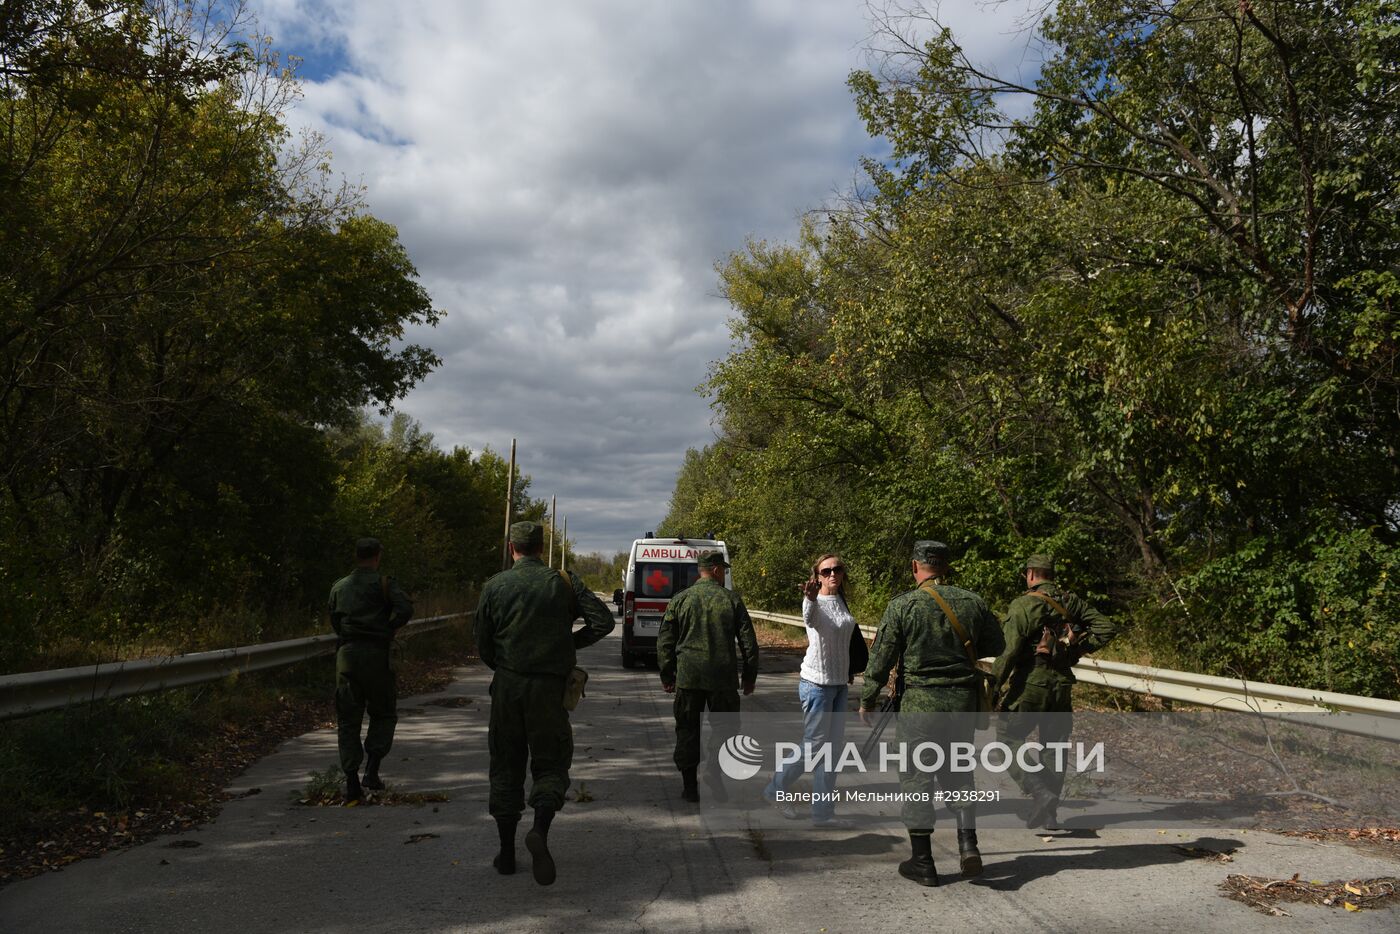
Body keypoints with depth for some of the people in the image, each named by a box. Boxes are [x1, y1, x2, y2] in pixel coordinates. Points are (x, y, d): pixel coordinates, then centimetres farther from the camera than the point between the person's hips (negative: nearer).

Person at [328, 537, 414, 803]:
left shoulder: (339, 587, 14)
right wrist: (387, 630, 0)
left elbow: (334, 622, 16)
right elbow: (405, 609, -15)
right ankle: (371, 771, -1)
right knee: (383, 714, 12)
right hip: (376, 653, -3)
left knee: (347, 719, 7)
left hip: (346, 653, 4)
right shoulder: (384, 583, -2)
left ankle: (352, 782, 3)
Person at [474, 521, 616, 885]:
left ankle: (506, 852, 16)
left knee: (505, 766, 12)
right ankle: (540, 830, -18)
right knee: (550, 763, 8)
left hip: (507, 686, 1)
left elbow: (483, 644, 2)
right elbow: (603, 621, -5)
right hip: (549, 687, -1)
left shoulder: (495, 586, 1)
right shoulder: (564, 582, 0)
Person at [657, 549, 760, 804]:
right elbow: (748, 641, 3)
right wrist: (749, 675, 13)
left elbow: (665, 641, 5)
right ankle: (715, 778, -3)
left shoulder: (680, 599, 3)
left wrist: (666, 675, 13)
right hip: (722, 678, -1)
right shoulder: (731, 599, 1)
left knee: (687, 730, 10)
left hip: (688, 677, 1)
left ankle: (690, 786, 13)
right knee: (722, 728, 12)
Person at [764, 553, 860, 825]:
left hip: (839, 683, 8)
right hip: (816, 683, -8)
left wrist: (849, 671, 24)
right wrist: (810, 599, -61)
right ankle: (777, 788, 20)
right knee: (813, 744, -1)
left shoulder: (841, 601, 9)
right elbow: (809, 619, -41)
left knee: (833, 747, 10)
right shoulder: (815, 602, -16)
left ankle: (823, 812, 18)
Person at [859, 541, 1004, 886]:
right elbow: (994, 646, 15)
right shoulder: (972, 602, 1)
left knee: (916, 778, 7)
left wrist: (867, 700, 6)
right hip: (963, 702, 4)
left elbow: (881, 658, -7)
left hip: (920, 702, -3)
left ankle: (922, 861, 11)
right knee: (957, 773, 20)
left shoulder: (902, 606, -9)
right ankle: (968, 842, 5)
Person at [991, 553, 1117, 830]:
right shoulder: (1071, 602, 7)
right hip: (1061, 685, 6)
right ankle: (1047, 814, 20)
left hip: (1029, 685, -6)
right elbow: (1107, 628, 8)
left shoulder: (1024, 605, -12)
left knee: (1009, 742, 5)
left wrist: (994, 687, -11)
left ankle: (1041, 794, -11)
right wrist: (1077, 651, 12)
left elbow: (1009, 651, -18)